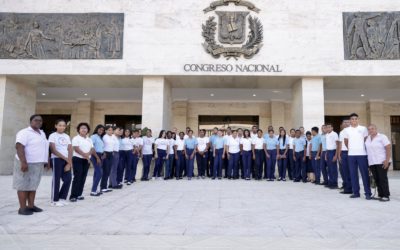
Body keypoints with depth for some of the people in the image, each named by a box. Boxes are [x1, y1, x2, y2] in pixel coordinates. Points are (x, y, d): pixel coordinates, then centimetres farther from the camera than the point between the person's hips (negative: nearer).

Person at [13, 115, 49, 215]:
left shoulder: (42, 133, 16)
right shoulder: (24, 132, -10)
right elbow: (19, 147, -20)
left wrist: (46, 161, 20)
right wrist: (23, 162, -28)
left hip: (38, 164, 8)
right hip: (27, 164, -8)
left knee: (33, 185, 11)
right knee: (23, 186, -3)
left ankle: (31, 206, 17)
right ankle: (22, 208, 1)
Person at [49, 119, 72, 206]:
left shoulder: (67, 136, 12)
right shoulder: (53, 136, -3)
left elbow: (70, 150, 6)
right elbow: (53, 150, -11)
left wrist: (69, 162, -6)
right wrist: (65, 158, -13)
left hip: (66, 160, 5)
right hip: (57, 159, -5)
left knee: (68, 179, 1)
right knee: (56, 179, -1)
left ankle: (62, 198, 16)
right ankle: (55, 200, 11)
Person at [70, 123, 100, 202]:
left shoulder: (89, 139, 14)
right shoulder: (76, 138, -5)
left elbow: (92, 149, 11)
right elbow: (76, 149, -16)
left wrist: (97, 157, -1)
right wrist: (85, 155, -24)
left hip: (86, 160, 7)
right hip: (78, 159, -6)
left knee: (83, 178, 6)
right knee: (77, 178, -10)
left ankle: (79, 194, 14)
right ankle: (73, 196, -6)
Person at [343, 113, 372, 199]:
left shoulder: (363, 128, 0)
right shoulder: (346, 130, 6)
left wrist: (364, 148, 7)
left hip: (362, 154, -2)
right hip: (351, 155, 2)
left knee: (365, 174, 0)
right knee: (353, 174, 5)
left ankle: (368, 193, 6)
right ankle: (356, 192, 13)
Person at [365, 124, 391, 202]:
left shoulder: (382, 137, -5)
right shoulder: (367, 138, 13)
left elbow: (389, 148, -10)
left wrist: (387, 160, -19)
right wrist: (368, 161, 13)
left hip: (382, 162, -5)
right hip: (372, 163, 6)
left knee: (383, 178, -5)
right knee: (376, 179, 6)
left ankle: (386, 196, 1)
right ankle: (381, 195, 13)